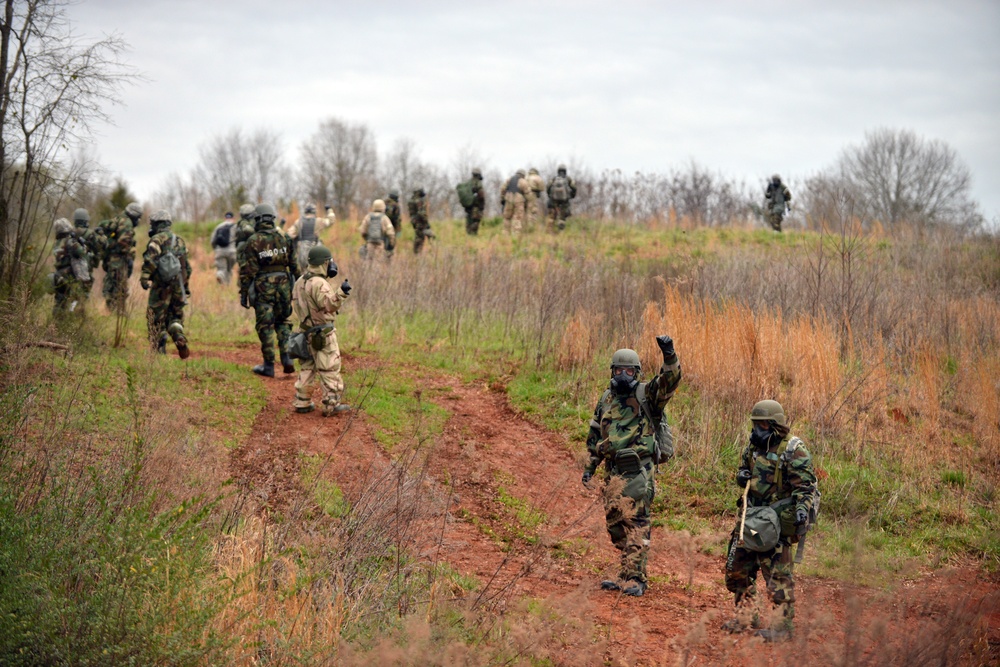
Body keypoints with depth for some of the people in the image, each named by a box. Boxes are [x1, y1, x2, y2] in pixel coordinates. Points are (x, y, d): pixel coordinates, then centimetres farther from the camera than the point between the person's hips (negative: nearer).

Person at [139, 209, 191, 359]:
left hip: (161, 286, -5)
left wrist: (144, 277, -23)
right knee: (175, 317, 16)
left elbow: (150, 259, -22)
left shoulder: (157, 239, -6)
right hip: (178, 285, 5)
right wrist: (186, 286, 24)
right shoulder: (180, 240, 14)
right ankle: (180, 339, -10)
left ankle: (160, 351, 4)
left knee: (157, 320, 5)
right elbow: (187, 265, 17)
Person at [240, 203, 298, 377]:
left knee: (265, 326, 3)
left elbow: (248, 270, -8)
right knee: (283, 322, 17)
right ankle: (287, 358, 3)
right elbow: (294, 265, 7)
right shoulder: (284, 238, 5)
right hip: (283, 283, 4)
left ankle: (268, 366, 5)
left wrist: (243, 293, -3)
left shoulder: (253, 241, -7)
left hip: (263, 286, -4)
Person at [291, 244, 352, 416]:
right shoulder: (319, 284, -20)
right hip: (323, 335, -9)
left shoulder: (300, 282, 9)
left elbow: (295, 303, 19)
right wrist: (341, 293, -46)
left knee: (307, 368, 16)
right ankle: (332, 404, 0)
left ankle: (301, 402, 19)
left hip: (307, 330, 9)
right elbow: (329, 305, -33)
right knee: (330, 370, -2)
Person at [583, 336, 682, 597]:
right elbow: (595, 434, 22)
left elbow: (670, 379, -20)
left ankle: (635, 578, -9)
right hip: (613, 472, 6)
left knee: (636, 523, -10)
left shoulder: (646, 395, -2)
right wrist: (590, 465, 20)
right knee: (615, 524, 10)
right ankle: (627, 576, 20)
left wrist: (669, 354, -36)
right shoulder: (606, 399, 15)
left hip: (638, 472, -6)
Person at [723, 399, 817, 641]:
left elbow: (805, 484, -14)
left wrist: (802, 507, -30)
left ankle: (784, 624, -2)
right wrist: (742, 476, 1)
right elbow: (743, 470, 25)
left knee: (778, 573, -8)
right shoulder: (753, 446, 11)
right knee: (737, 567, 12)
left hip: (778, 520, -8)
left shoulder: (793, 450, -11)